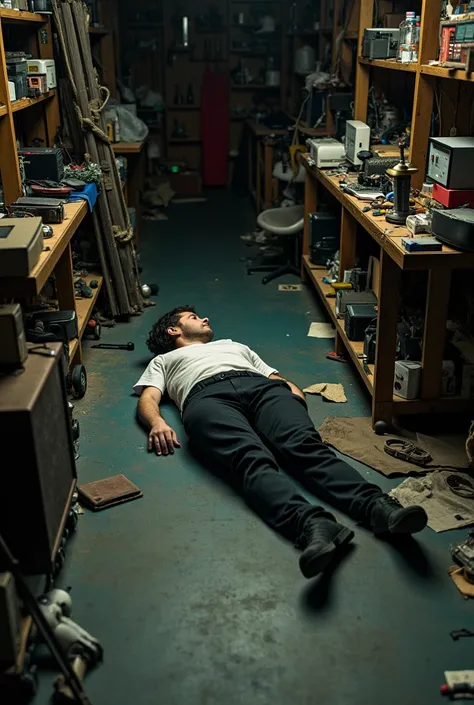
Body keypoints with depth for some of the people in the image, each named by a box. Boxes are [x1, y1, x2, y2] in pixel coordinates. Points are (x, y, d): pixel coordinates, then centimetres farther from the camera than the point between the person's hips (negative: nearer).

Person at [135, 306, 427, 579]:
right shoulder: (164, 361, 39)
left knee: (305, 444, -29)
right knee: (251, 460, -36)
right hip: (207, 397, -3)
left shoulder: (236, 346, 47)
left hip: (261, 387, 3)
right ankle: (313, 524, -61)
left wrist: (294, 390, 8)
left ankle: (376, 505, -52)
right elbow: (148, 399, 19)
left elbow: (276, 376, 34)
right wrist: (157, 422, -7)